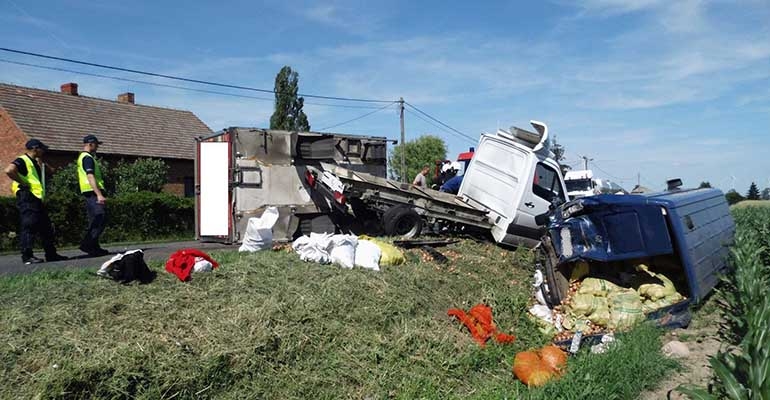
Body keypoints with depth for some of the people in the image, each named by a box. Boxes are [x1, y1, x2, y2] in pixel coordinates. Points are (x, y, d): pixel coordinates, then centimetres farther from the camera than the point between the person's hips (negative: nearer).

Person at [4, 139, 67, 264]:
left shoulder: (34, 162, 22)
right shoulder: (22, 160, -8)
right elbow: (9, 170, -26)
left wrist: (41, 162, 16)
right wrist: (23, 183, -19)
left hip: (37, 199, 10)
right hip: (27, 198, -10)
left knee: (46, 228, 11)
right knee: (29, 227, -9)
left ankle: (51, 254, 16)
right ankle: (27, 256, -6)